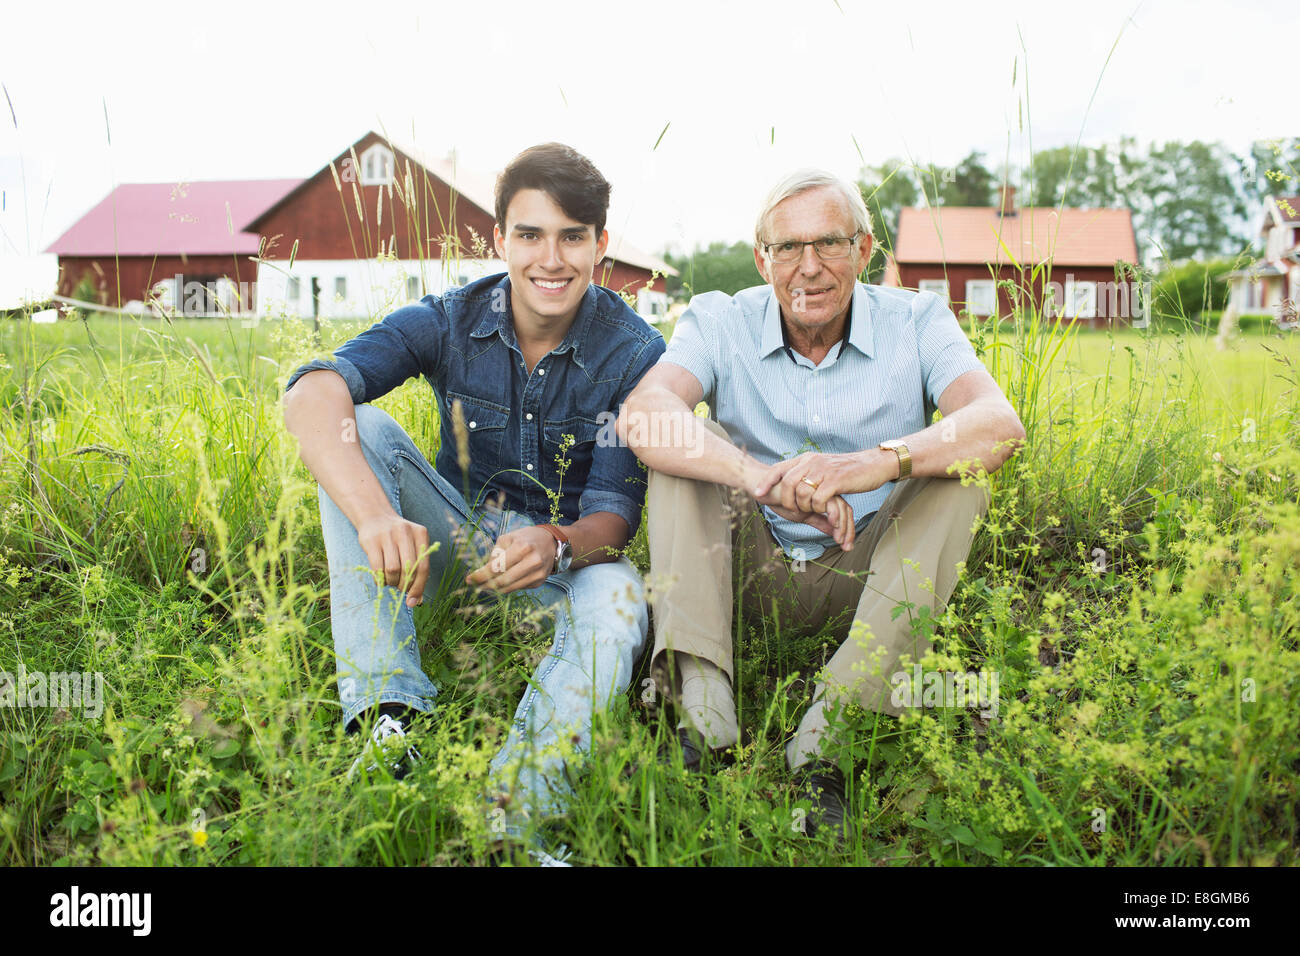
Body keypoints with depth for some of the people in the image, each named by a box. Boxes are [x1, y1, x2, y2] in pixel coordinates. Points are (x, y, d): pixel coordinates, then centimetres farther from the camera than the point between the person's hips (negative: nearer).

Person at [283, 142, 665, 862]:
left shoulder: (634, 352, -14)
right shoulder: (449, 322, -12)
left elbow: (616, 511, -18)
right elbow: (311, 393, -29)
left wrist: (557, 546, -44)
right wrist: (376, 516, -49)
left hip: (567, 546, -2)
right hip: (454, 533, 2)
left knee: (618, 599, -35)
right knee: (358, 428, -23)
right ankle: (388, 712, -30)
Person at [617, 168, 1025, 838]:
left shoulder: (914, 323, -6)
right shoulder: (719, 323, -6)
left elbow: (1002, 424, -25)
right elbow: (639, 415, -28)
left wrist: (879, 461, -45)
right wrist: (763, 478, -45)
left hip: (865, 581, 0)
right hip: (753, 574, 0)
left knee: (957, 460, -23)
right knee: (681, 441, -19)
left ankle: (822, 746, -34)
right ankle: (702, 716, -33)